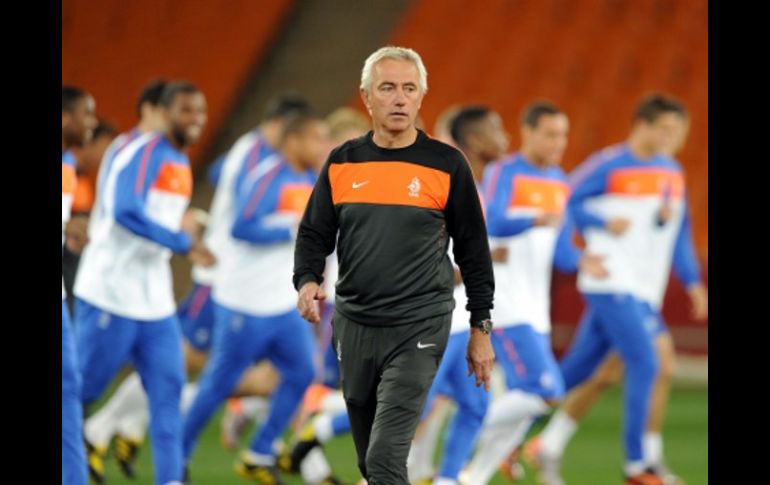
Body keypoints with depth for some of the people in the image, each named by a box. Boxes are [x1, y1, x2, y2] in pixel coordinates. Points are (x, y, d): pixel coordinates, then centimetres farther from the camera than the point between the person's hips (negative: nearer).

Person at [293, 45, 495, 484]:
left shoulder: (446, 165, -3)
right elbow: (314, 234, 13)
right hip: (353, 327, 4)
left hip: (417, 332, -4)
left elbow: (474, 250, 3)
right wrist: (307, 281, -8)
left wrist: (481, 330, 4)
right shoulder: (342, 163, 6)